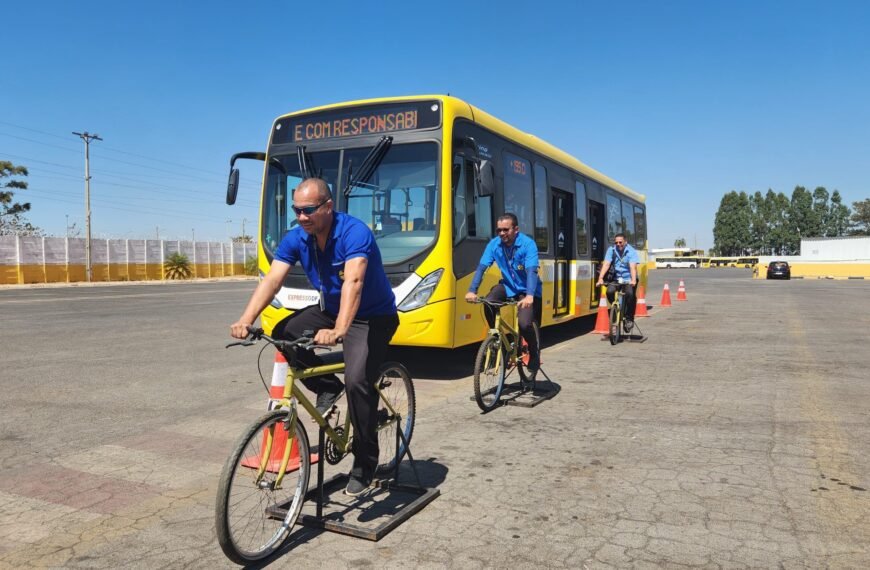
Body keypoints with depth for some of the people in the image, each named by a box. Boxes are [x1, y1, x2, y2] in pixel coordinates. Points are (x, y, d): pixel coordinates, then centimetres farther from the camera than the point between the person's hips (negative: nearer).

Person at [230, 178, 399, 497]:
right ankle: (328, 387, 7)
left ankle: (365, 463, -2)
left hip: (373, 317, -6)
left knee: (357, 380, -23)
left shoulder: (354, 233, -28)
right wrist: (246, 320, -35)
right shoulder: (296, 239, -9)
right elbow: (272, 280, -19)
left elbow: (353, 282, -42)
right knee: (283, 335, -14)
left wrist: (338, 331, -56)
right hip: (330, 309, 7)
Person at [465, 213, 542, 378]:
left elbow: (532, 270, -33)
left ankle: (534, 352, 9)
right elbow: (481, 267, -17)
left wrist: (529, 296, -49)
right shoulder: (494, 244, -10)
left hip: (527, 291, -3)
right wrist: (472, 290, -32)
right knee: (488, 303, -27)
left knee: (525, 324, -23)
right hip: (507, 286, 4)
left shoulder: (528, 244, -22)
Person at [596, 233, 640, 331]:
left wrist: (633, 280, -39)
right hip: (616, 279, 2)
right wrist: (600, 278, -25)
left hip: (629, 280, -2)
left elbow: (633, 267, -23)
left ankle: (629, 319, -10)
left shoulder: (631, 251, -9)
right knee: (610, 291, -26)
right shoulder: (611, 250, -2)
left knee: (630, 293, -29)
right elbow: (606, 264, -11)